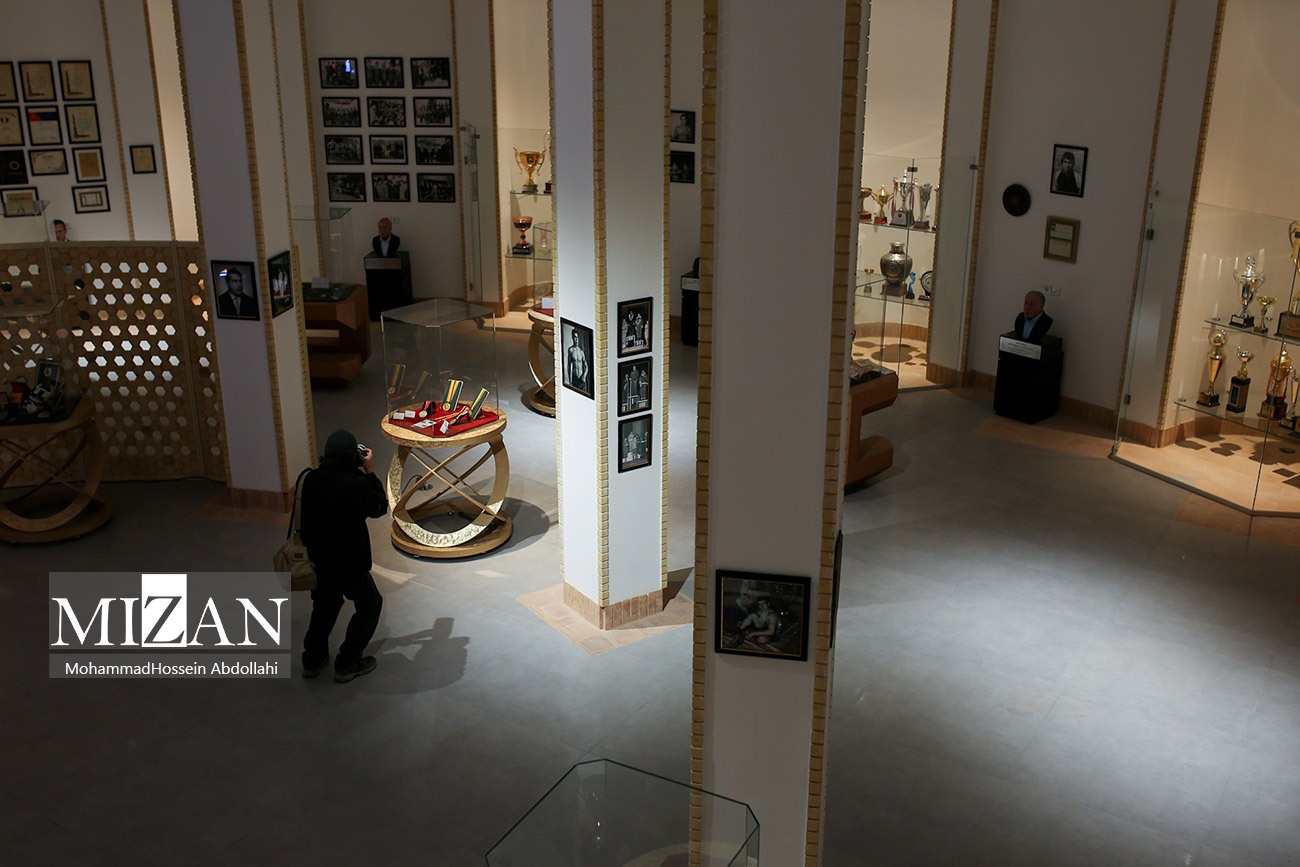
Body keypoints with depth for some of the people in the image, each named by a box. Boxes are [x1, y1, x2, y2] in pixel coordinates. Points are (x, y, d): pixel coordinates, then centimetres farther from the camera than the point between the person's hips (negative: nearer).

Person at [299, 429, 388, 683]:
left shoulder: (311, 480, -8)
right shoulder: (357, 484, -25)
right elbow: (380, 508, -6)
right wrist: (370, 471, -5)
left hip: (317, 559, 6)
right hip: (349, 562, -6)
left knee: (325, 605, 29)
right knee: (370, 605, 18)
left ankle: (313, 659, 36)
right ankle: (347, 663, 19)